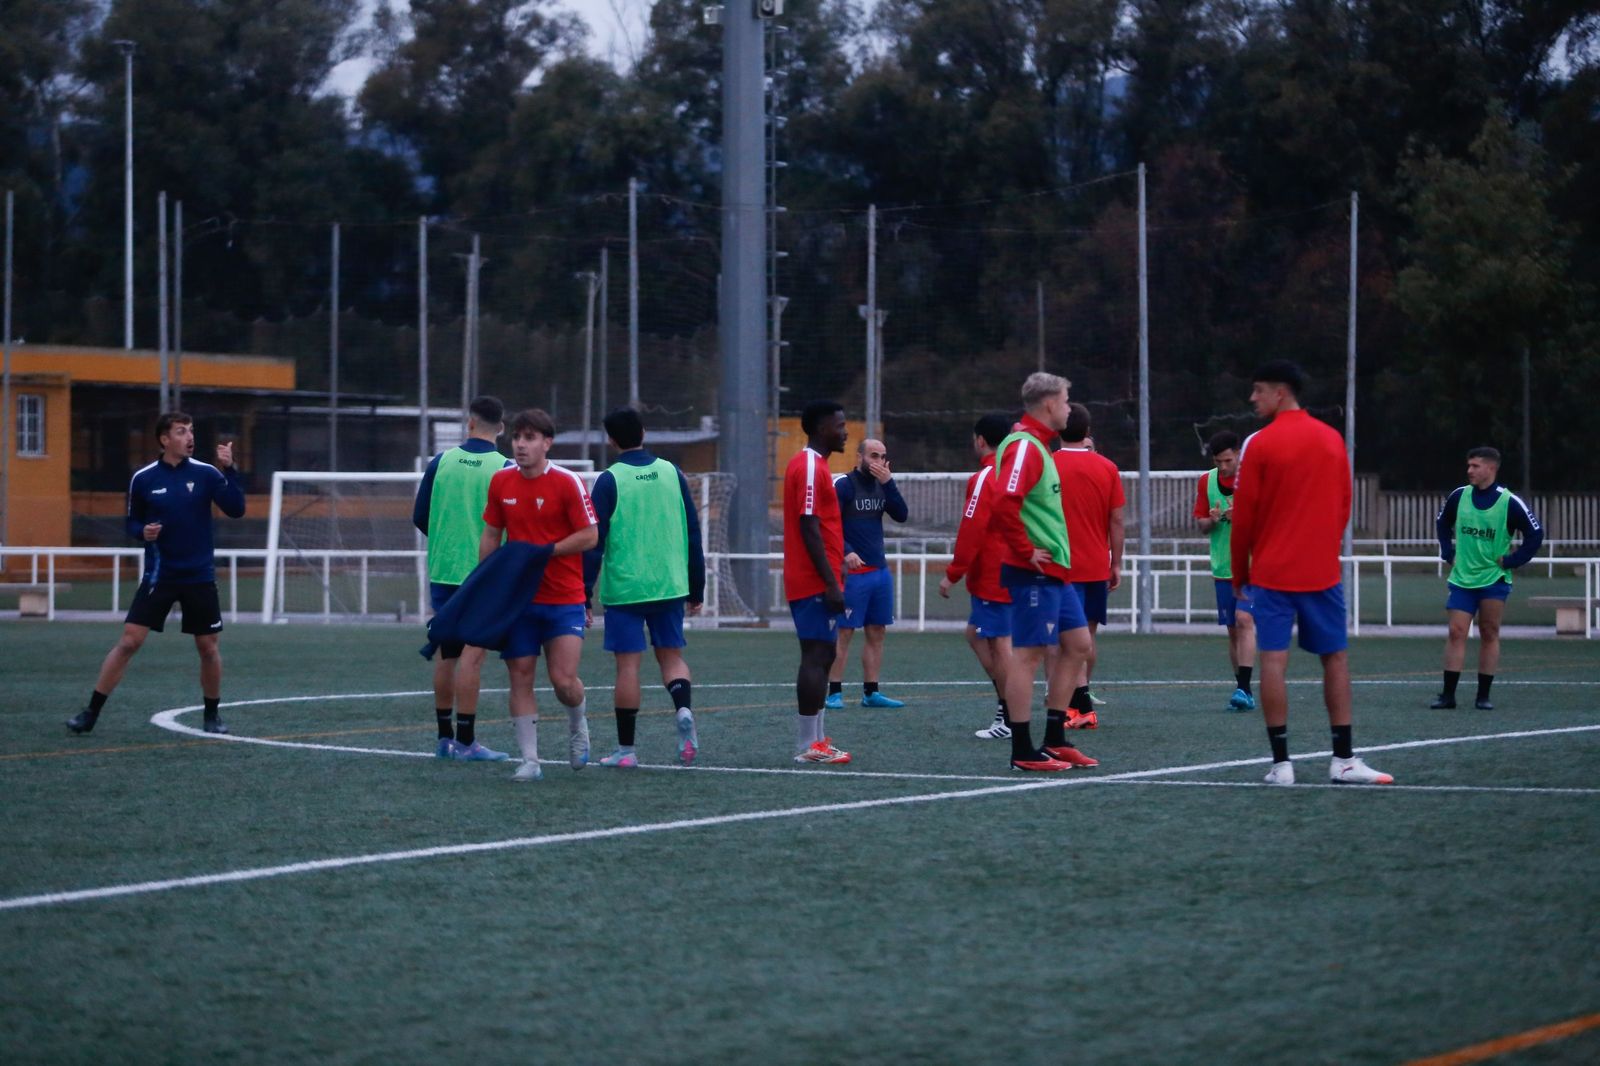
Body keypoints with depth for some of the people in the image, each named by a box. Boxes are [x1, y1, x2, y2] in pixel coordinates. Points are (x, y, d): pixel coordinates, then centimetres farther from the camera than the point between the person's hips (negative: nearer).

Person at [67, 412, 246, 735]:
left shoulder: (206, 473, -3)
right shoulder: (143, 479, -2)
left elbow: (236, 510, -12)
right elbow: (130, 521, 9)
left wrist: (228, 470, -22)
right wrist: (142, 531, -13)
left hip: (200, 576, 1)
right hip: (159, 575, -1)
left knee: (208, 648, 4)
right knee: (129, 641, -8)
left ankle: (212, 714, 24)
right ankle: (91, 712, -3)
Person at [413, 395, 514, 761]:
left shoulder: (441, 462, 1)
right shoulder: (504, 469, -10)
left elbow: (419, 518, 4)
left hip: (442, 570, 4)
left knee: (446, 655, 12)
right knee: (472, 655, -3)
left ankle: (445, 737, 19)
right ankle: (466, 741, -4)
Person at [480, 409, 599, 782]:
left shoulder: (567, 482, -9)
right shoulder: (501, 482, 5)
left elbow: (590, 536, -10)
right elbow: (490, 535, 13)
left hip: (565, 599, -4)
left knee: (563, 679, -9)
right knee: (520, 676, -1)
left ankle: (578, 724, 24)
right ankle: (530, 760, 5)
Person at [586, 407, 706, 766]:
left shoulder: (609, 481, -7)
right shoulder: (671, 473, 4)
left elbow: (594, 541, -8)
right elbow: (693, 532, 8)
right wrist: (696, 589, 15)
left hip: (624, 588, -3)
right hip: (670, 585, 3)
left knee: (628, 663, 1)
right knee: (671, 654, 15)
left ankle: (626, 749, 5)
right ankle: (683, 710, -14)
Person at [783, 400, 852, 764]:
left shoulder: (809, 465, 18)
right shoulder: (811, 468, -14)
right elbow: (810, 529, -20)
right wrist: (831, 583, -21)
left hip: (811, 582, 10)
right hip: (815, 583, -10)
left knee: (822, 656, 12)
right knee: (816, 656, -9)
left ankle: (816, 740, 14)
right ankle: (809, 745, -10)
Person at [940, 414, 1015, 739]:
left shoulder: (984, 479, -14)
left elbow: (971, 532, -18)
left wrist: (953, 574, -12)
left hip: (991, 577, -8)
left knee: (1000, 644, -4)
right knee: (976, 634, 17)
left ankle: (1009, 721, -1)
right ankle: (1004, 702, 12)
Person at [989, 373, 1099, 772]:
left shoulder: (1037, 446, 17)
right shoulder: (1024, 446, -15)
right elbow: (1004, 502, -28)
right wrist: (1026, 551, -21)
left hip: (1054, 571, 10)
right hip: (1034, 572, -10)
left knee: (1077, 644, 13)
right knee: (1028, 653, -6)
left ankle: (1055, 739, 18)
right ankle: (1023, 751, -2)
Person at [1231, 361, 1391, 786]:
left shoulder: (1259, 444, -6)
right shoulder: (1332, 440, 6)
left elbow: (1243, 516, -4)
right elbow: (1344, 506, 10)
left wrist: (1239, 574, 7)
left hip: (1272, 572, -3)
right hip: (1322, 570, 3)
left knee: (1274, 659, -3)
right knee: (1336, 657, 9)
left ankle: (1281, 762, -7)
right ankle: (1344, 759, 8)